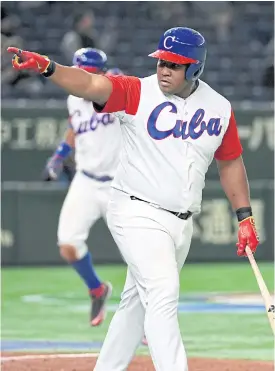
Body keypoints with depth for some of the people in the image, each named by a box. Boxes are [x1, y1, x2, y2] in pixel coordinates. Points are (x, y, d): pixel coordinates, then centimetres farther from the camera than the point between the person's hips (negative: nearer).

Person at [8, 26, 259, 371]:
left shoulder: (219, 107, 5)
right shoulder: (138, 92, -9)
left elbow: (230, 163, 15)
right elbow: (90, 84, -24)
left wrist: (245, 216, 10)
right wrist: (47, 67, -42)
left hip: (182, 223, 6)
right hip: (137, 213, -6)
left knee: (139, 302, 14)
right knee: (163, 292, -19)